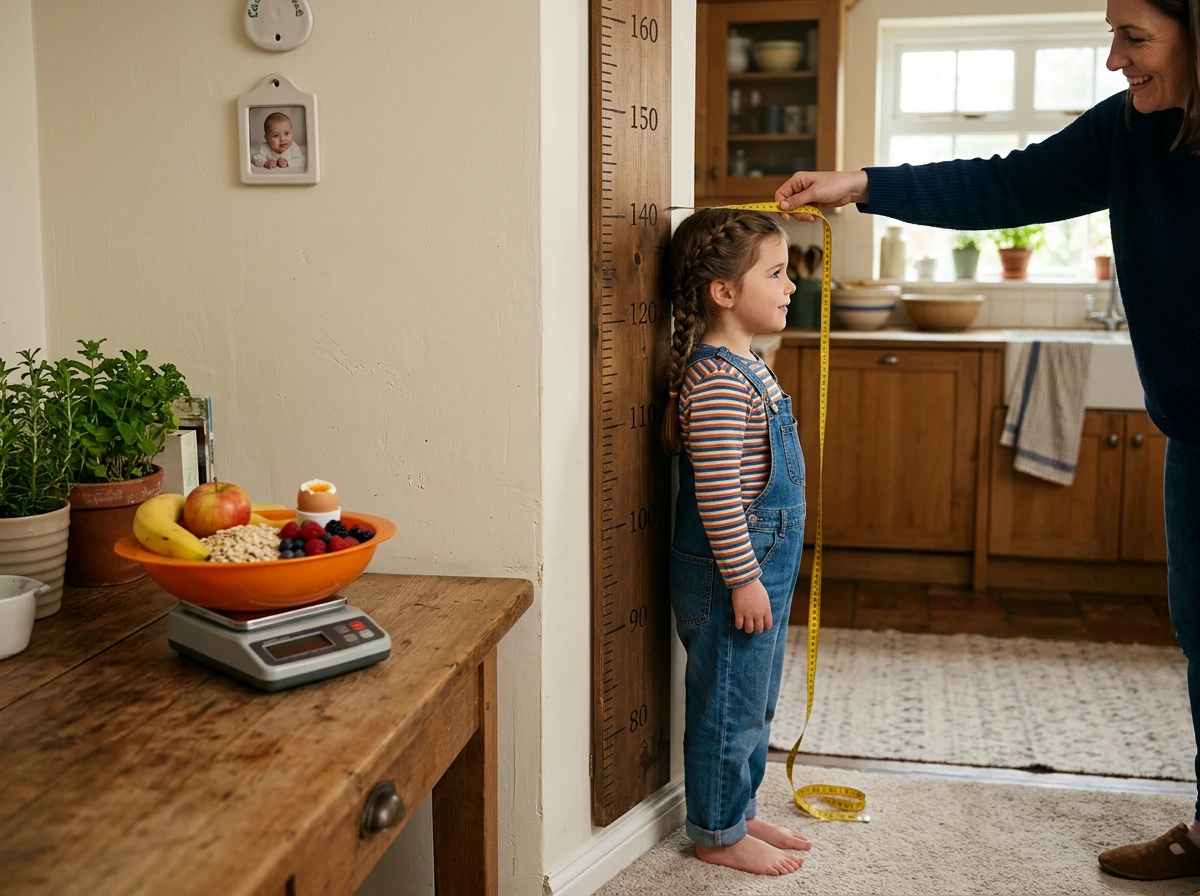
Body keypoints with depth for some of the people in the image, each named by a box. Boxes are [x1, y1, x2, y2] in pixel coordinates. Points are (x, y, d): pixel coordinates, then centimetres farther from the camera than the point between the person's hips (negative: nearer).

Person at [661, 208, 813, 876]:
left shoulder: (746, 365, 11)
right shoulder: (717, 379, -22)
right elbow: (716, 491, -26)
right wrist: (743, 579, -22)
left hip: (764, 567, 10)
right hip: (731, 572, -10)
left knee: (755, 704, 21)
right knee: (728, 707, 4)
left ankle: (740, 811, 36)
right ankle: (718, 835, 20)